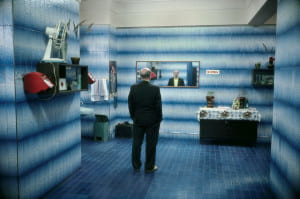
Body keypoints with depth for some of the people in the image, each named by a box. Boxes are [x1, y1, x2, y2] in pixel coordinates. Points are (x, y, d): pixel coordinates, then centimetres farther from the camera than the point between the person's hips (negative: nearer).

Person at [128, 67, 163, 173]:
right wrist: (159, 119, 3)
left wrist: (133, 116, 13)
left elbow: (130, 104, 1)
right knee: (151, 144, 7)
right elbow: (158, 106, -10)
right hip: (152, 121, -2)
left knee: (136, 143, 12)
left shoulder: (133, 88, -5)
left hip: (138, 120, 3)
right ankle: (149, 167, 16)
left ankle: (136, 166, 22)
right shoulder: (155, 89, -13)